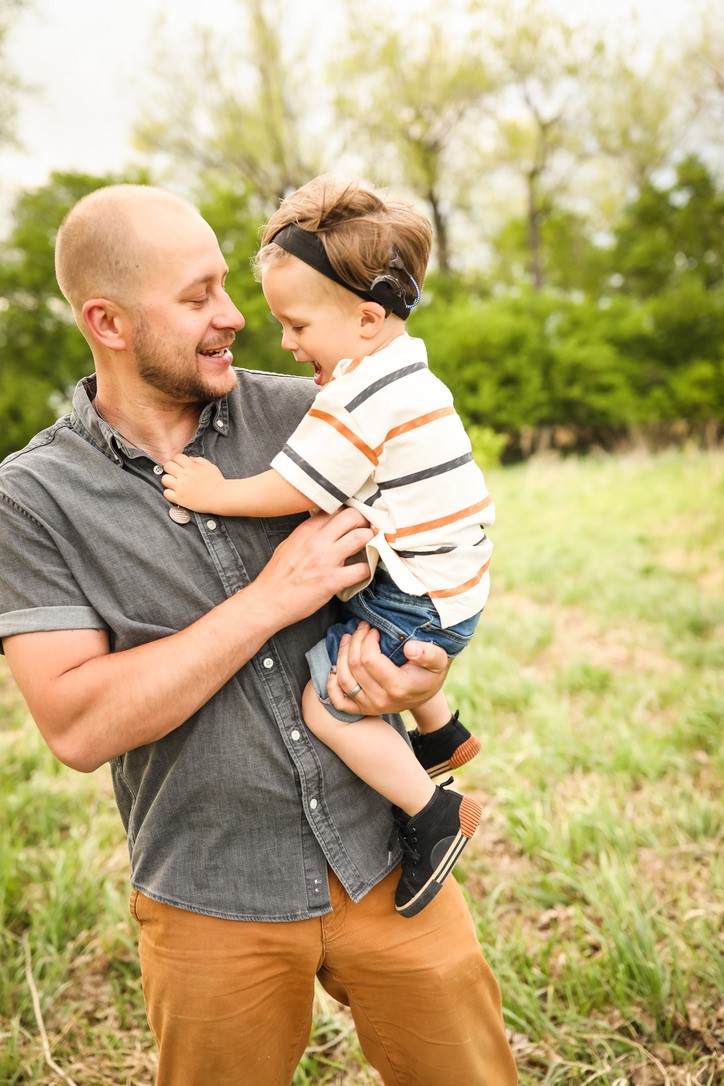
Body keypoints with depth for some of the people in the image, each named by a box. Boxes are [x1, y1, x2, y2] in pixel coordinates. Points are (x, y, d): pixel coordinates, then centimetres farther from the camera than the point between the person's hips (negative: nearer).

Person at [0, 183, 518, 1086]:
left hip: (383, 852, 2)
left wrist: (422, 662, -14)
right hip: (212, 903, -2)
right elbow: (77, 727, -18)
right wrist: (271, 600, -22)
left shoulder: (299, 415, -2)